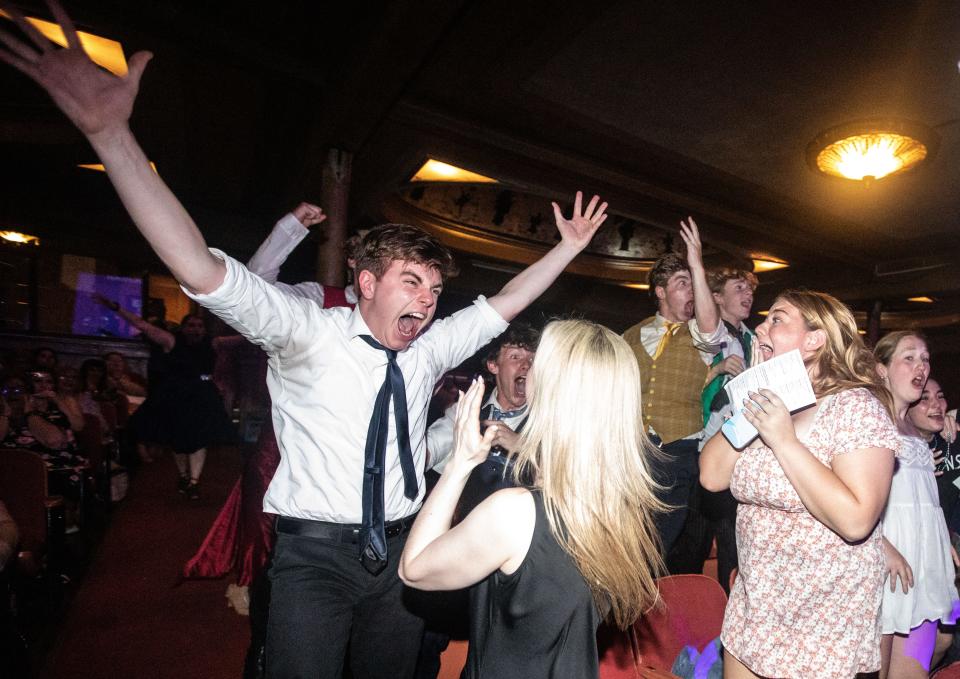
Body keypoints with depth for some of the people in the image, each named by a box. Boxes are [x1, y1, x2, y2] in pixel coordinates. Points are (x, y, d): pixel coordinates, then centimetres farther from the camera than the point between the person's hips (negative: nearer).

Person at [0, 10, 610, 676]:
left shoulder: (429, 348, 2)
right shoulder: (311, 332, -14)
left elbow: (500, 306, 10)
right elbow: (204, 272, -25)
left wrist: (568, 247, 9)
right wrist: (112, 133, -32)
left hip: (399, 550, 5)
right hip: (315, 552, -5)